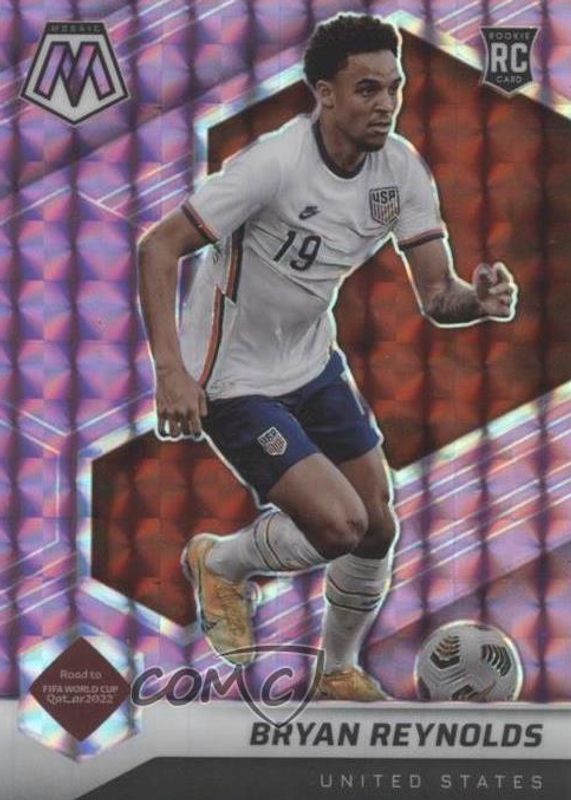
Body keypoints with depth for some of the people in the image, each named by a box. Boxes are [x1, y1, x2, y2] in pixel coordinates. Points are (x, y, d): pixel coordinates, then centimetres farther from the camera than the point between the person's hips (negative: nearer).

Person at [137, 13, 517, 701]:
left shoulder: (402, 168, -8)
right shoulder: (274, 163, -27)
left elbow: (436, 295, -7)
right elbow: (159, 246, -24)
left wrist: (479, 300, -31)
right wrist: (170, 371, -32)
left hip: (315, 362, 7)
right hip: (233, 380, -7)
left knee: (378, 527, 9)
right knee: (340, 524, -17)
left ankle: (339, 673, 35)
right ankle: (219, 562, 15)